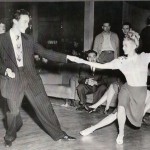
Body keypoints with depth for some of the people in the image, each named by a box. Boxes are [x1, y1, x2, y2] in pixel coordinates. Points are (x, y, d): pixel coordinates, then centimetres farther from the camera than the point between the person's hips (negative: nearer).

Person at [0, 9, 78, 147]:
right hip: (13, 79, -3)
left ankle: (58, 133, 18)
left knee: (44, 106, 5)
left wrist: (66, 57, -3)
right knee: (13, 111, 8)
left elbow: (44, 52, 4)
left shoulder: (28, 39, 7)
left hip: (30, 77, 3)